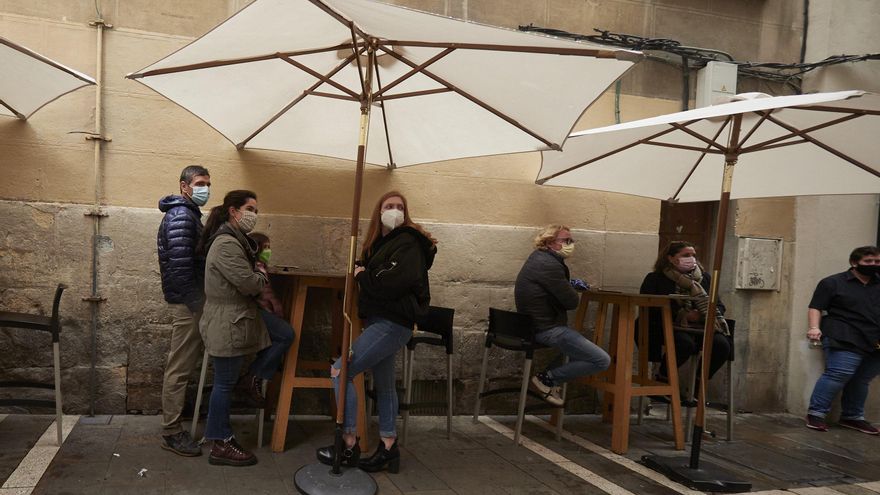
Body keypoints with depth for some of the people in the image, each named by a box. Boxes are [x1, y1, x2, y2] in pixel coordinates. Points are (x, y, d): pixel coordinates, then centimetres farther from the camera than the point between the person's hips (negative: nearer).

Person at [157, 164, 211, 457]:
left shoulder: (188, 214, 17)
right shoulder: (181, 216, -15)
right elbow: (180, 265, -23)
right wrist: (196, 304, -19)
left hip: (188, 299, 10)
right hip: (186, 300, -10)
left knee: (182, 364, 17)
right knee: (180, 367, -3)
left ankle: (173, 424, 28)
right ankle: (172, 433, 5)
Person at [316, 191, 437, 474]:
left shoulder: (408, 243, -11)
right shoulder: (380, 243, 17)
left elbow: (393, 283, -26)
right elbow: (371, 278, 17)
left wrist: (363, 276, -12)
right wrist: (359, 274, -4)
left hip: (393, 323, -10)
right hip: (380, 321, 10)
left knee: (340, 371, -11)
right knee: (383, 384, 13)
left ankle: (349, 445, -4)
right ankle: (388, 447, 22)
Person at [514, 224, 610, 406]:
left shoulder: (539, 258, 12)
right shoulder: (549, 265, -20)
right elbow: (572, 302, -17)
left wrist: (570, 283, 10)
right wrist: (572, 291, 5)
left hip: (535, 324, 11)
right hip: (547, 329, -11)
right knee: (602, 361, -10)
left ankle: (550, 376, 15)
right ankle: (546, 379, -7)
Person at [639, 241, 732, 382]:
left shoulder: (705, 278, 20)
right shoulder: (655, 279, 5)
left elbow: (719, 305, 18)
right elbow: (650, 308, -8)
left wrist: (704, 314, -7)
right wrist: (682, 315, -15)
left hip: (701, 327, 5)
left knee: (722, 344, -25)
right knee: (686, 343, -36)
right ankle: (663, 378, -10)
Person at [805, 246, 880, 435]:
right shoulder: (833, 283, 5)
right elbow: (815, 308, 0)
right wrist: (815, 328, -17)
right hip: (845, 340, -5)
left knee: (861, 379, 6)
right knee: (840, 373, -18)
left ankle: (852, 417, 19)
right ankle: (816, 413, -11)